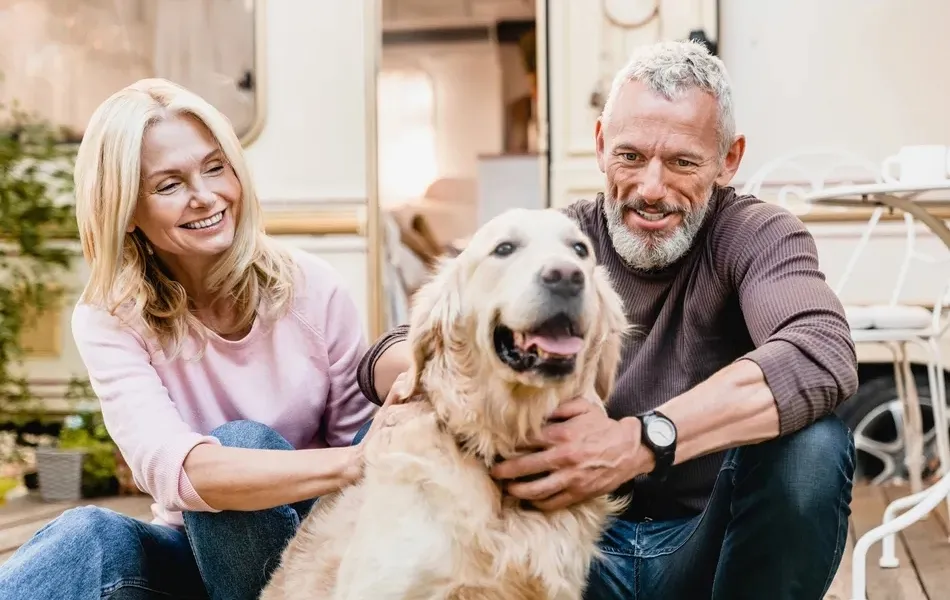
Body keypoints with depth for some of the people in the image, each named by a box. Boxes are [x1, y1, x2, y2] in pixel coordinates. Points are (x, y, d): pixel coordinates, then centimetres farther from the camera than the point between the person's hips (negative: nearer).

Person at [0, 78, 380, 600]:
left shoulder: (311, 288, -11)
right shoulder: (110, 321, -13)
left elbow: (360, 445, -2)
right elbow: (169, 466, -32)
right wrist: (349, 464, -45)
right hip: (195, 550, 0)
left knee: (242, 441, -30)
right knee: (92, 536, -32)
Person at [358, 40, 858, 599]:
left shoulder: (756, 236, -8)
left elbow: (824, 355, -31)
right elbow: (385, 362, -8)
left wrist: (642, 440, -42)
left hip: (706, 543, 0)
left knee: (812, 446, -31)